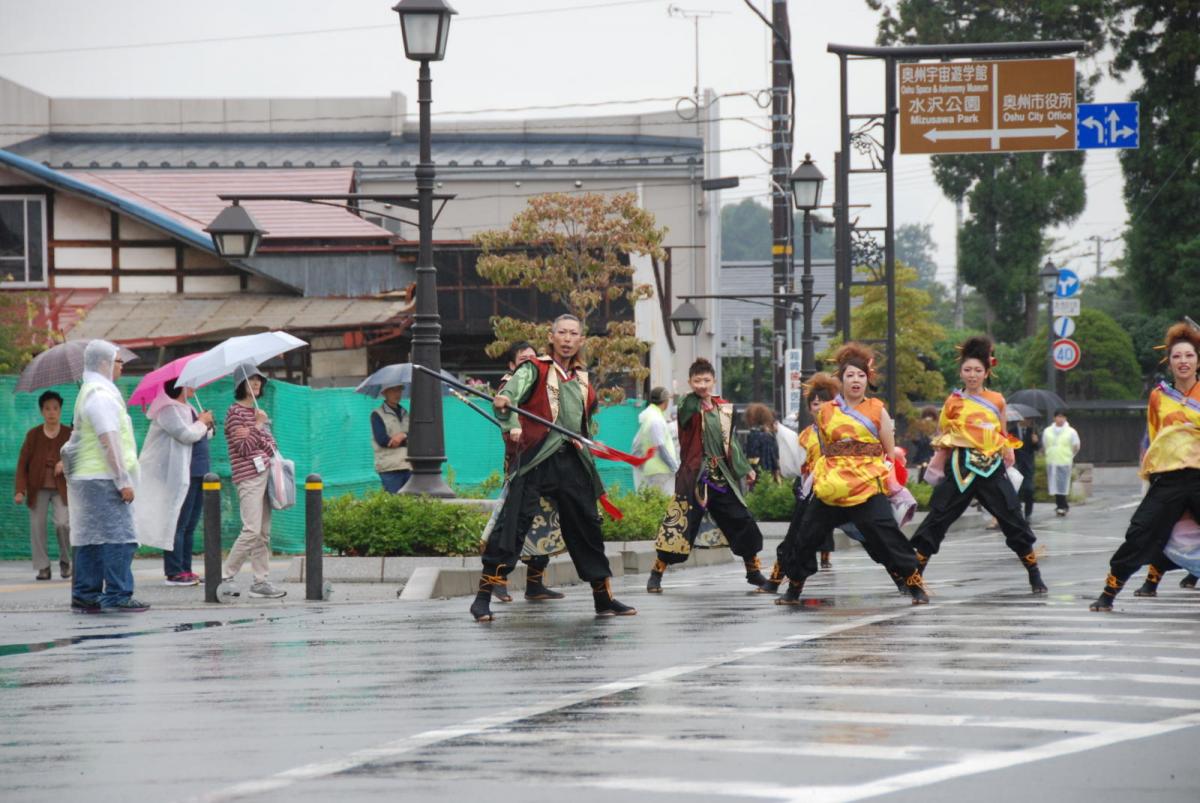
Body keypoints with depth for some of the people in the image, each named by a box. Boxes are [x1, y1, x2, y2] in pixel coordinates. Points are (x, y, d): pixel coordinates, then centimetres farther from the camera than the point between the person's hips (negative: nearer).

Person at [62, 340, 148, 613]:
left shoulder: (88, 393, 19)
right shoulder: (101, 395, -13)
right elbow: (109, 441, -19)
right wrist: (124, 480, -18)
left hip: (86, 477, 10)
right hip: (104, 478, -10)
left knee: (89, 538, 11)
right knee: (118, 537, -10)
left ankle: (85, 596, 12)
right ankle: (117, 597, -12)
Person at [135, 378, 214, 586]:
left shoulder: (188, 408, 20)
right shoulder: (168, 409, -11)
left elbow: (204, 436, 27)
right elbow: (186, 435, -21)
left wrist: (207, 425, 6)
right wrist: (202, 423, -4)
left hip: (197, 474, 10)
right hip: (179, 475, -10)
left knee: (190, 526, 10)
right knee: (178, 524, -8)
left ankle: (186, 570, 13)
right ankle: (174, 572, -7)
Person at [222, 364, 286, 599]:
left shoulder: (260, 412, 18)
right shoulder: (235, 412, -6)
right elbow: (244, 447, -13)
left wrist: (274, 458, 4)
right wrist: (257, 425, -11)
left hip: (264, 473, 8)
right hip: (248, 476, -8)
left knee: (264, 533, 6)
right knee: (252, 531, -15)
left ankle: (261, 581, 8)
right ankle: (224, 577, -10)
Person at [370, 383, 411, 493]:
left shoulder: (405, 414, 19)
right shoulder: (377, 414, 3)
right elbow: (382, 440, -10)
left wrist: (404, 436, -14)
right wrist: (408, 440, -5)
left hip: (409, 467, 5)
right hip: (390, 468, -5)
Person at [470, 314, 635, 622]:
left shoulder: (582, 377, 17)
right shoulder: (534, 370, -1)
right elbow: (510, 393, -20)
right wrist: (502, 404, -41)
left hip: (572, 462, 6)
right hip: (536, 459, -6)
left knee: (586, 528, 12)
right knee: (511, 525, -12)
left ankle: (604, 598, 22)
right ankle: (483, 597, -10)